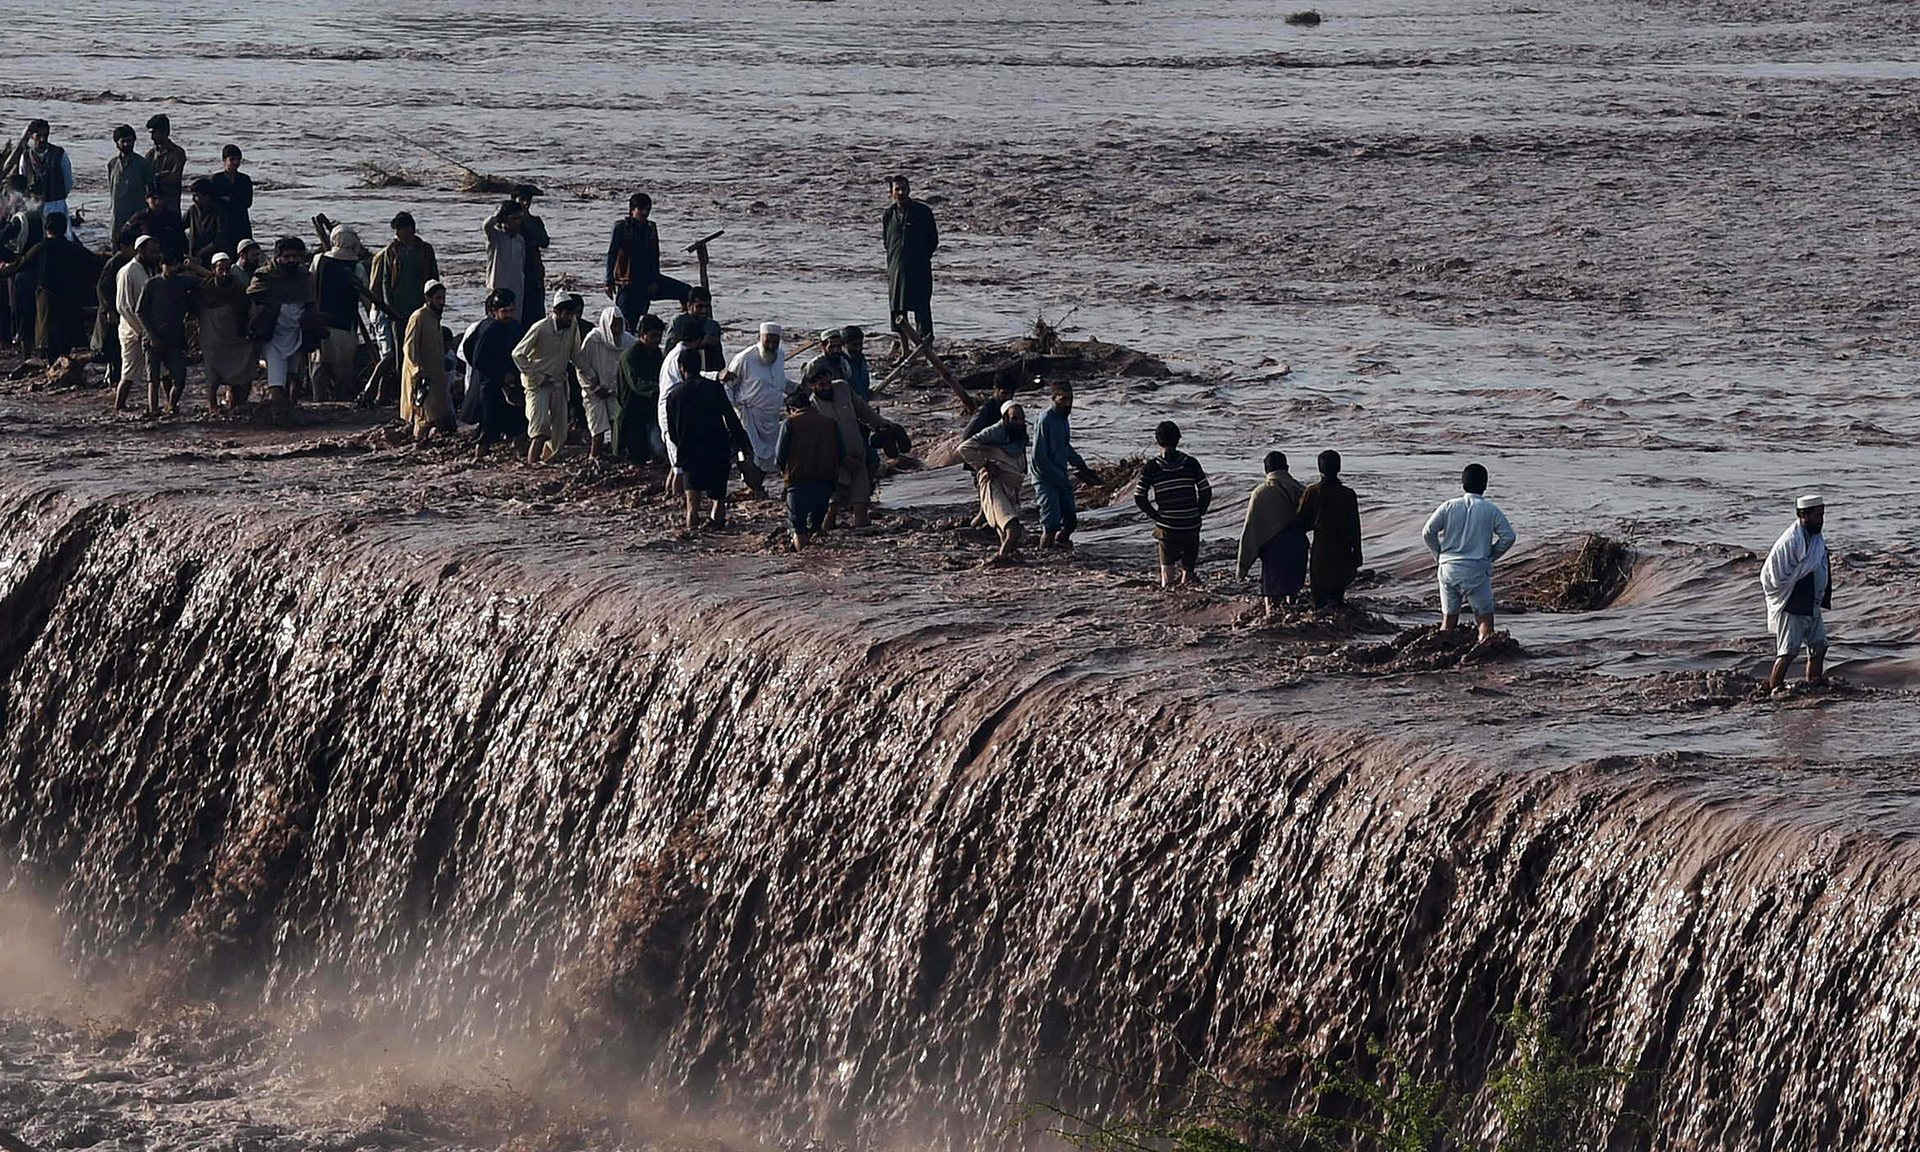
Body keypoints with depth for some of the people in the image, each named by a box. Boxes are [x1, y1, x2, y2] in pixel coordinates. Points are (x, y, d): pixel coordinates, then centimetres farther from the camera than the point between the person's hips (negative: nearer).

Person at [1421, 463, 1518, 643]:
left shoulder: (1449, 507, 1)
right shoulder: (1490, 510, -2)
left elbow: (1428, 532, -3)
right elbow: (1508, 536, -7)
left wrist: (1440, 554, 11)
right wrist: (1491, 556, 7)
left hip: (1449, 568, 2)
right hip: (1477, 570, -2)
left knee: (1449, 619, 13)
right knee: (1485, 619, 1)